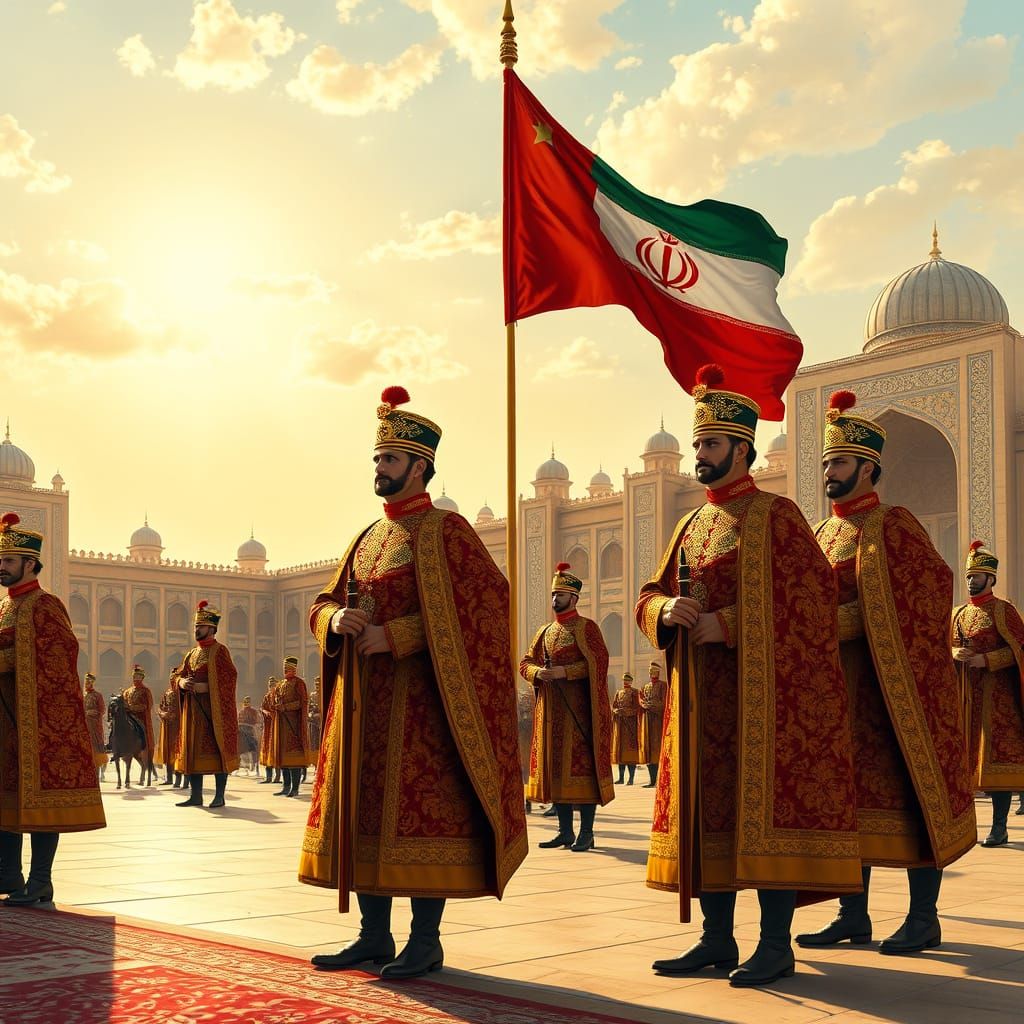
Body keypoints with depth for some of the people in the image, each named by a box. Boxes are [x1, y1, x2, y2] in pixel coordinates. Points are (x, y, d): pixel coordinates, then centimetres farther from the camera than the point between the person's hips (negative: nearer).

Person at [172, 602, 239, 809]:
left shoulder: (219, 651, -4)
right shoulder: (192, 653, 17)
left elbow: (229, 677, -14)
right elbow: (178, 674, 16)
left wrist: (205, 687, -20)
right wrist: (182, 683, -7)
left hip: (214, 709, -7)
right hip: (193, 710, 7)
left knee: (217, 749, -6)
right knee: (193, 751, 6)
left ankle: (220, 796, -2)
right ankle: (195, 795, 10)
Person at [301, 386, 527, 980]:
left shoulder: (444, 531, -4)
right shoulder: (367, 539, 18)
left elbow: (481, 604, -14)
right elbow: (324, 603, 20)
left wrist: (394, 635, -18)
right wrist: (336, 619, -6)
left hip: (418, 696, -7)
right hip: (362, 699, 8)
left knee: (421, 808, -7)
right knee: (364, 809, 8)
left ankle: (426, 942, 1)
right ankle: (375, 937, 16)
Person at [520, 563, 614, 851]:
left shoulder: (586, 628, -1)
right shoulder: (545, 631, 17)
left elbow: (598, 663, -11)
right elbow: (525, 663, 14)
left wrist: (565, 671, -19)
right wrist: (539, 673, -8)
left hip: (578, 709, -6)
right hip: (550, 710, 6)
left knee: (582, 765, -7)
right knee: (555, 765, 6)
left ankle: (586, 833, -3)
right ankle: (565, 832, 12)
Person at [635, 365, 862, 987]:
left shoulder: (775, 516, -4)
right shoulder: (692, 526, 18)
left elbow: (810, 598, -12)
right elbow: (649, 595, 17)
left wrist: (725, 623, -17)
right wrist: (665, 610, -7)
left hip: (763, 693, -7)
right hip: (702, 697, 7)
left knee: (766, 803, -7)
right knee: (710, 809, 7)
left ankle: (777, 947, 0)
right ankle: (718, 942, 14)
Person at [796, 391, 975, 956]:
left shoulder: (892, 525, -6)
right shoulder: (820, 534, 14)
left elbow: (933, 593, -14)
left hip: (896, 689, -7)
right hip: (841, 691, 7)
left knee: (908, 792, -1)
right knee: (851, 796, 8)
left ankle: (924, 918, 7)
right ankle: (853, 915, 15)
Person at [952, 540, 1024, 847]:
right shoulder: (959, 614, 15)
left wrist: (986, 659, -18)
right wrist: (954, 653, -4)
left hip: (996, 693, -6)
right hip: (964, 694, 6)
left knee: (996, 755, -7)